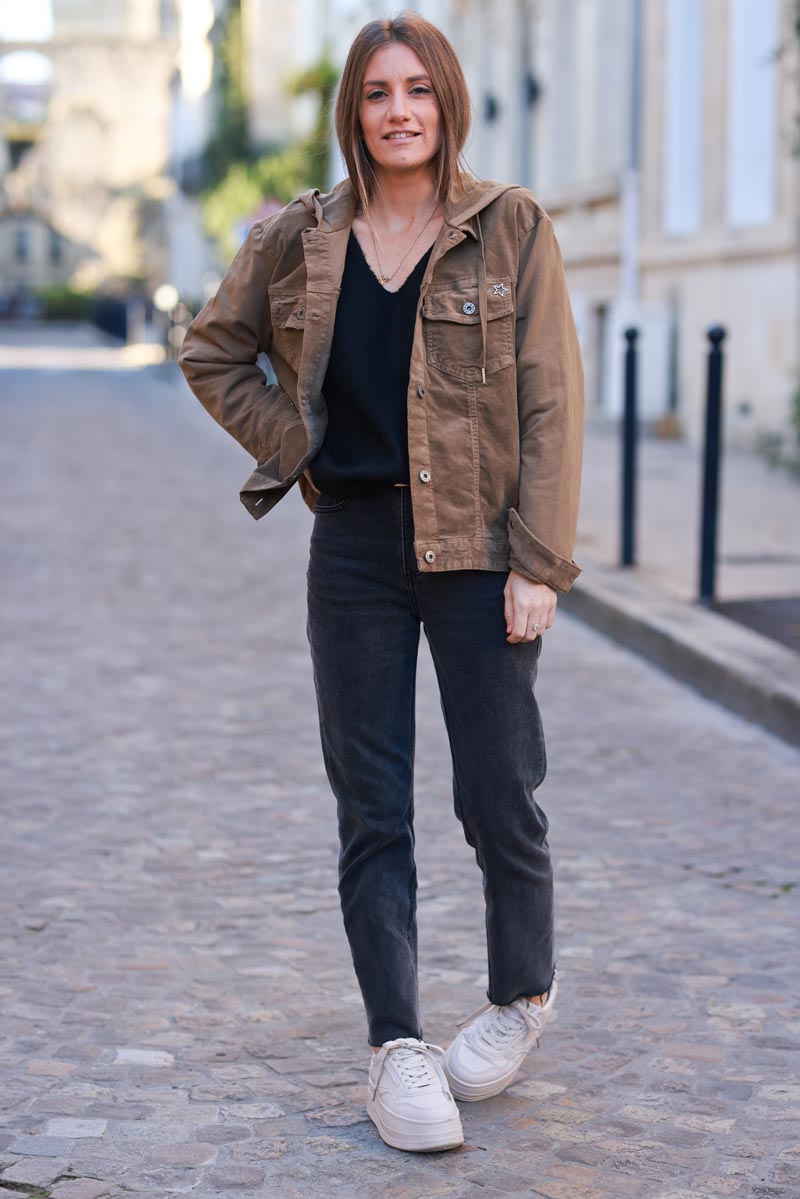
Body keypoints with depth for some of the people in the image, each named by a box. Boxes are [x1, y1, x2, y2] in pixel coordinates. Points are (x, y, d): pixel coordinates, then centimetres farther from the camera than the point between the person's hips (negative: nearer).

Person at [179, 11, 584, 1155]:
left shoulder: (512, 228, -2)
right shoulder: (299, 240, 4)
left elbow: (552, 403, -5)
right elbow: (213, 352, 18)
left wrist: (539, 566, -10)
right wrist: (292, 447, 5)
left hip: (478, 546, -2)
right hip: (355, 545, 2)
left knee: (497, 794, 1)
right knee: (373, 807, 2)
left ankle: (524, 992, 28)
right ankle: (397, 1047, 9)